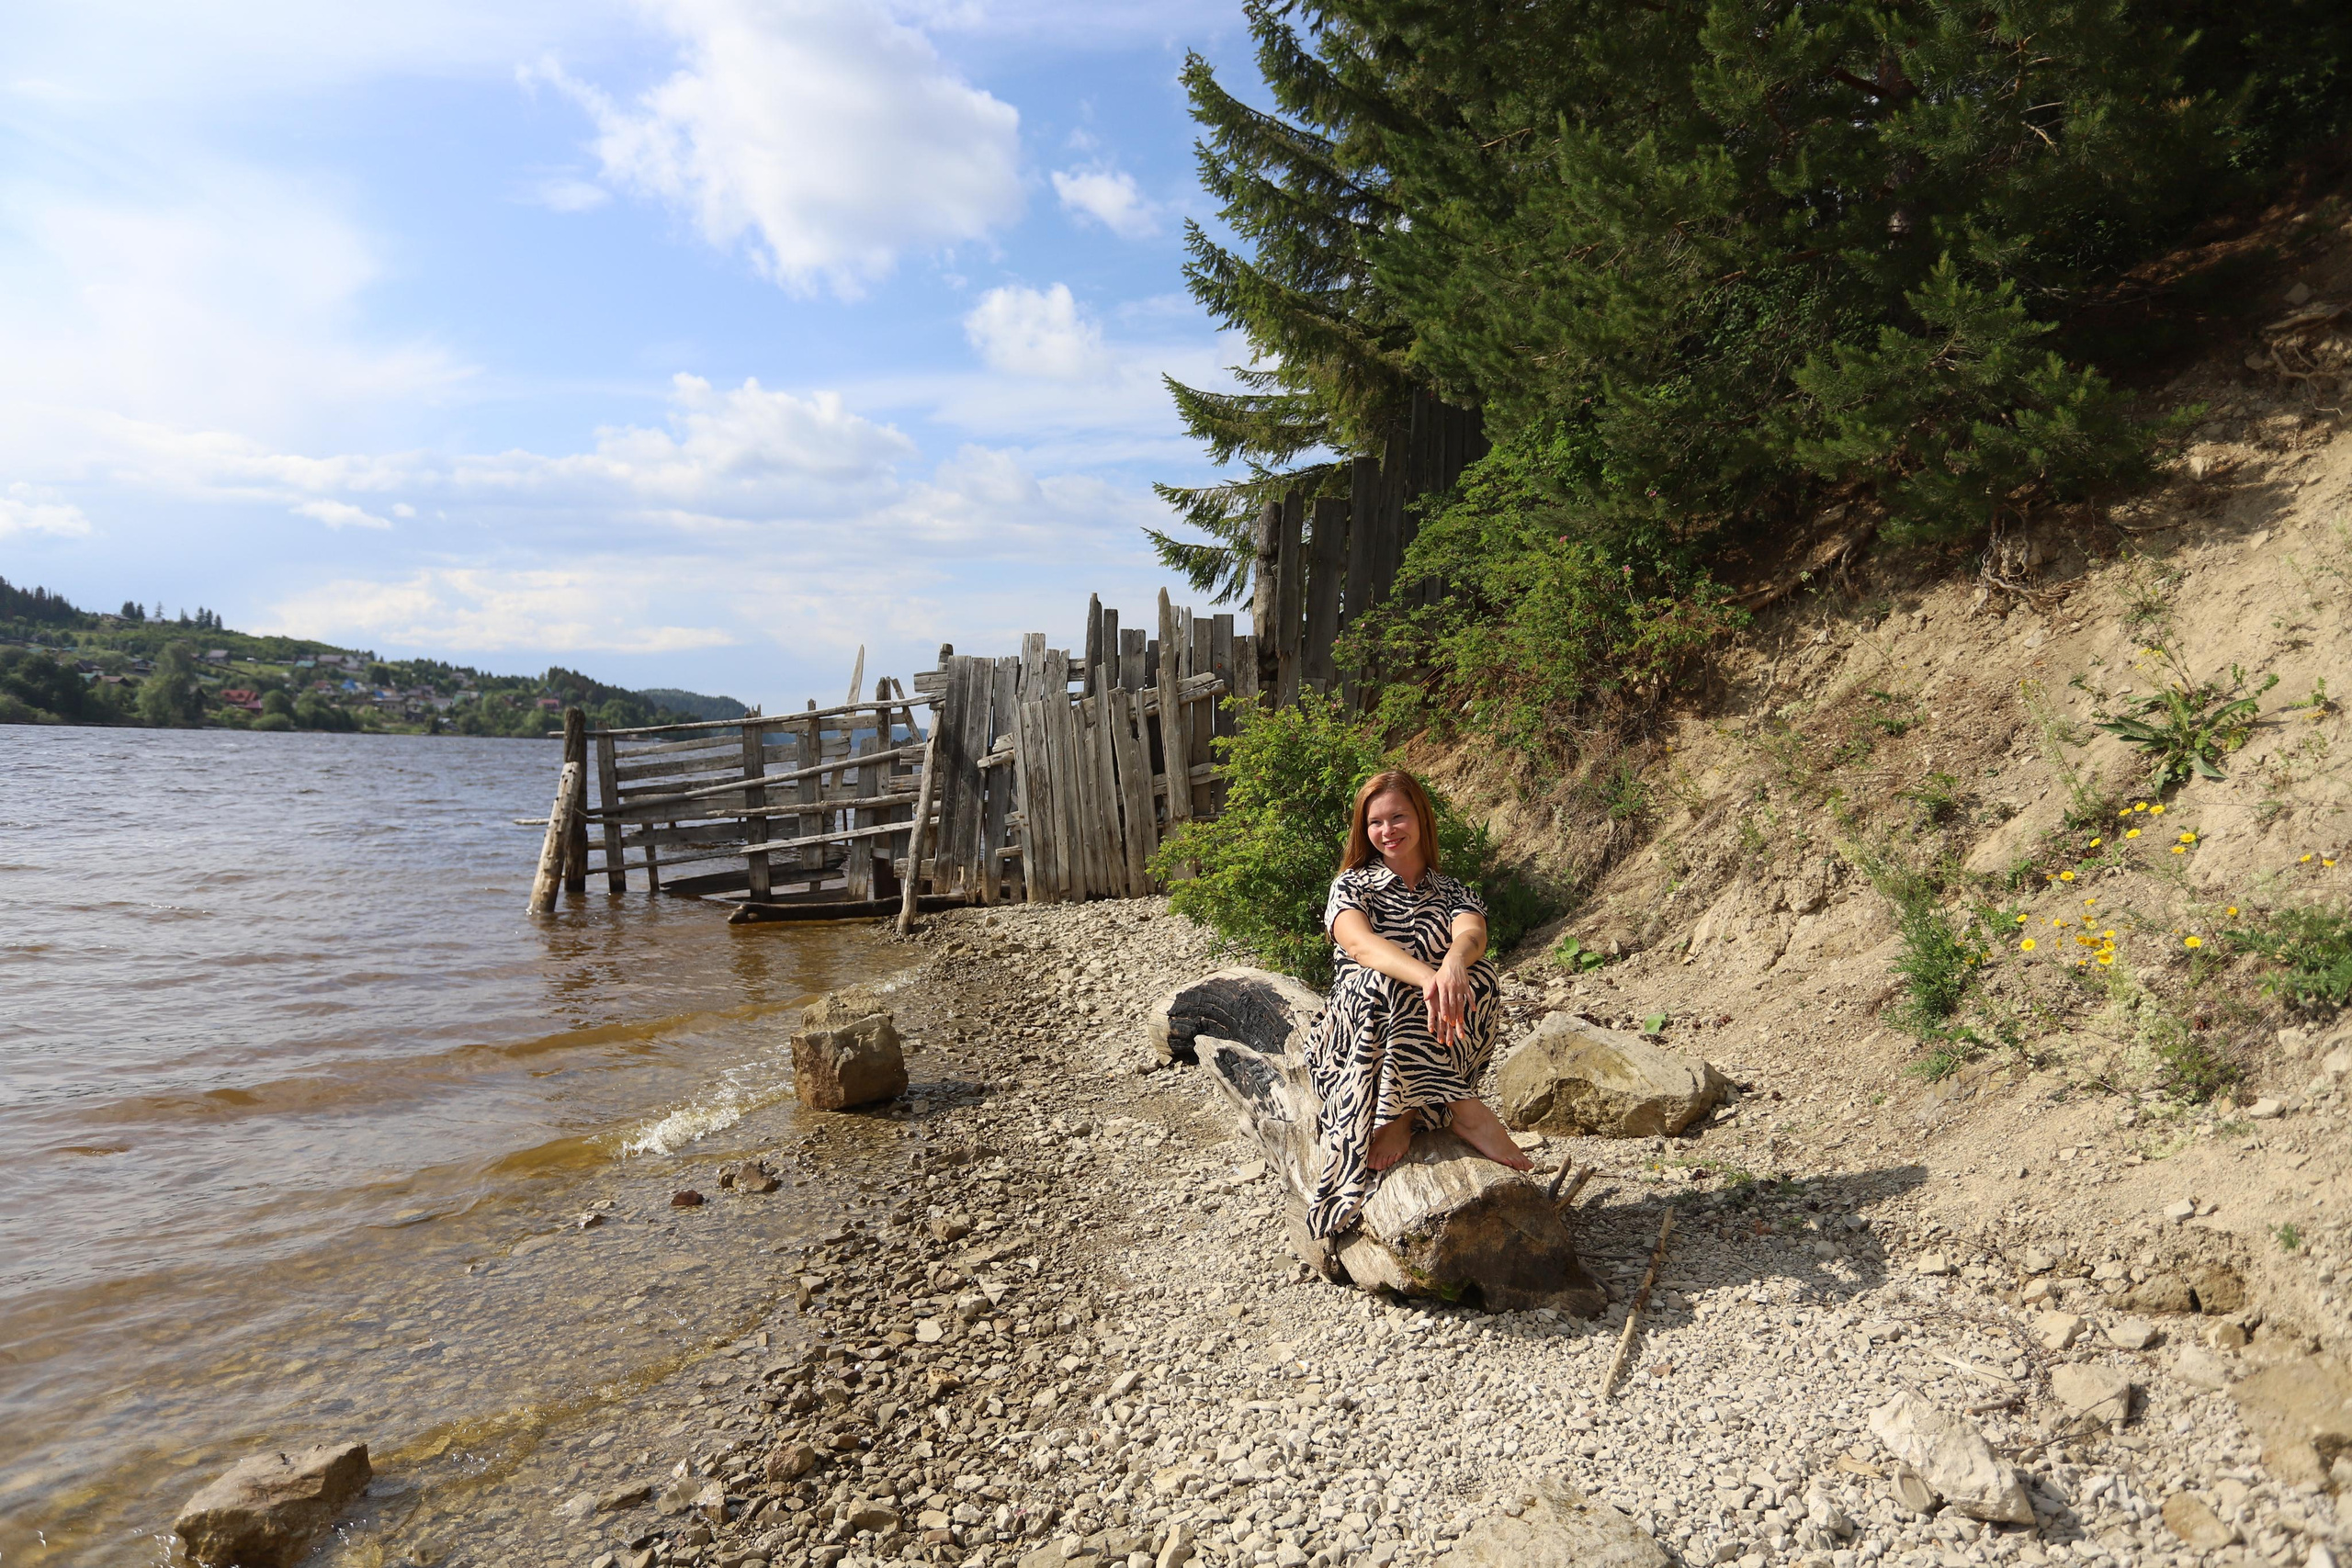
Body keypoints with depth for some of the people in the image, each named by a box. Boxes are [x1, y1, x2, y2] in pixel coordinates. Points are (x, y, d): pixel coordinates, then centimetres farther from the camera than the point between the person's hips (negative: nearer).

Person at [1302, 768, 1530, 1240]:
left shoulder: (1453, 893, 13)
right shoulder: (1352, 884, 6)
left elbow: (1471, 933, -14)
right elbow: (1358, 942, -19)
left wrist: (1454, 963, -41)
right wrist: (1428, 977, -40)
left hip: (1442, 1052, 2)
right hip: (1355, 1033, -2)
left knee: (1478, 978, -29)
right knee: (1382, 984, -35)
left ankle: (1400, 1112, -27)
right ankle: (1465, 1110, -32)